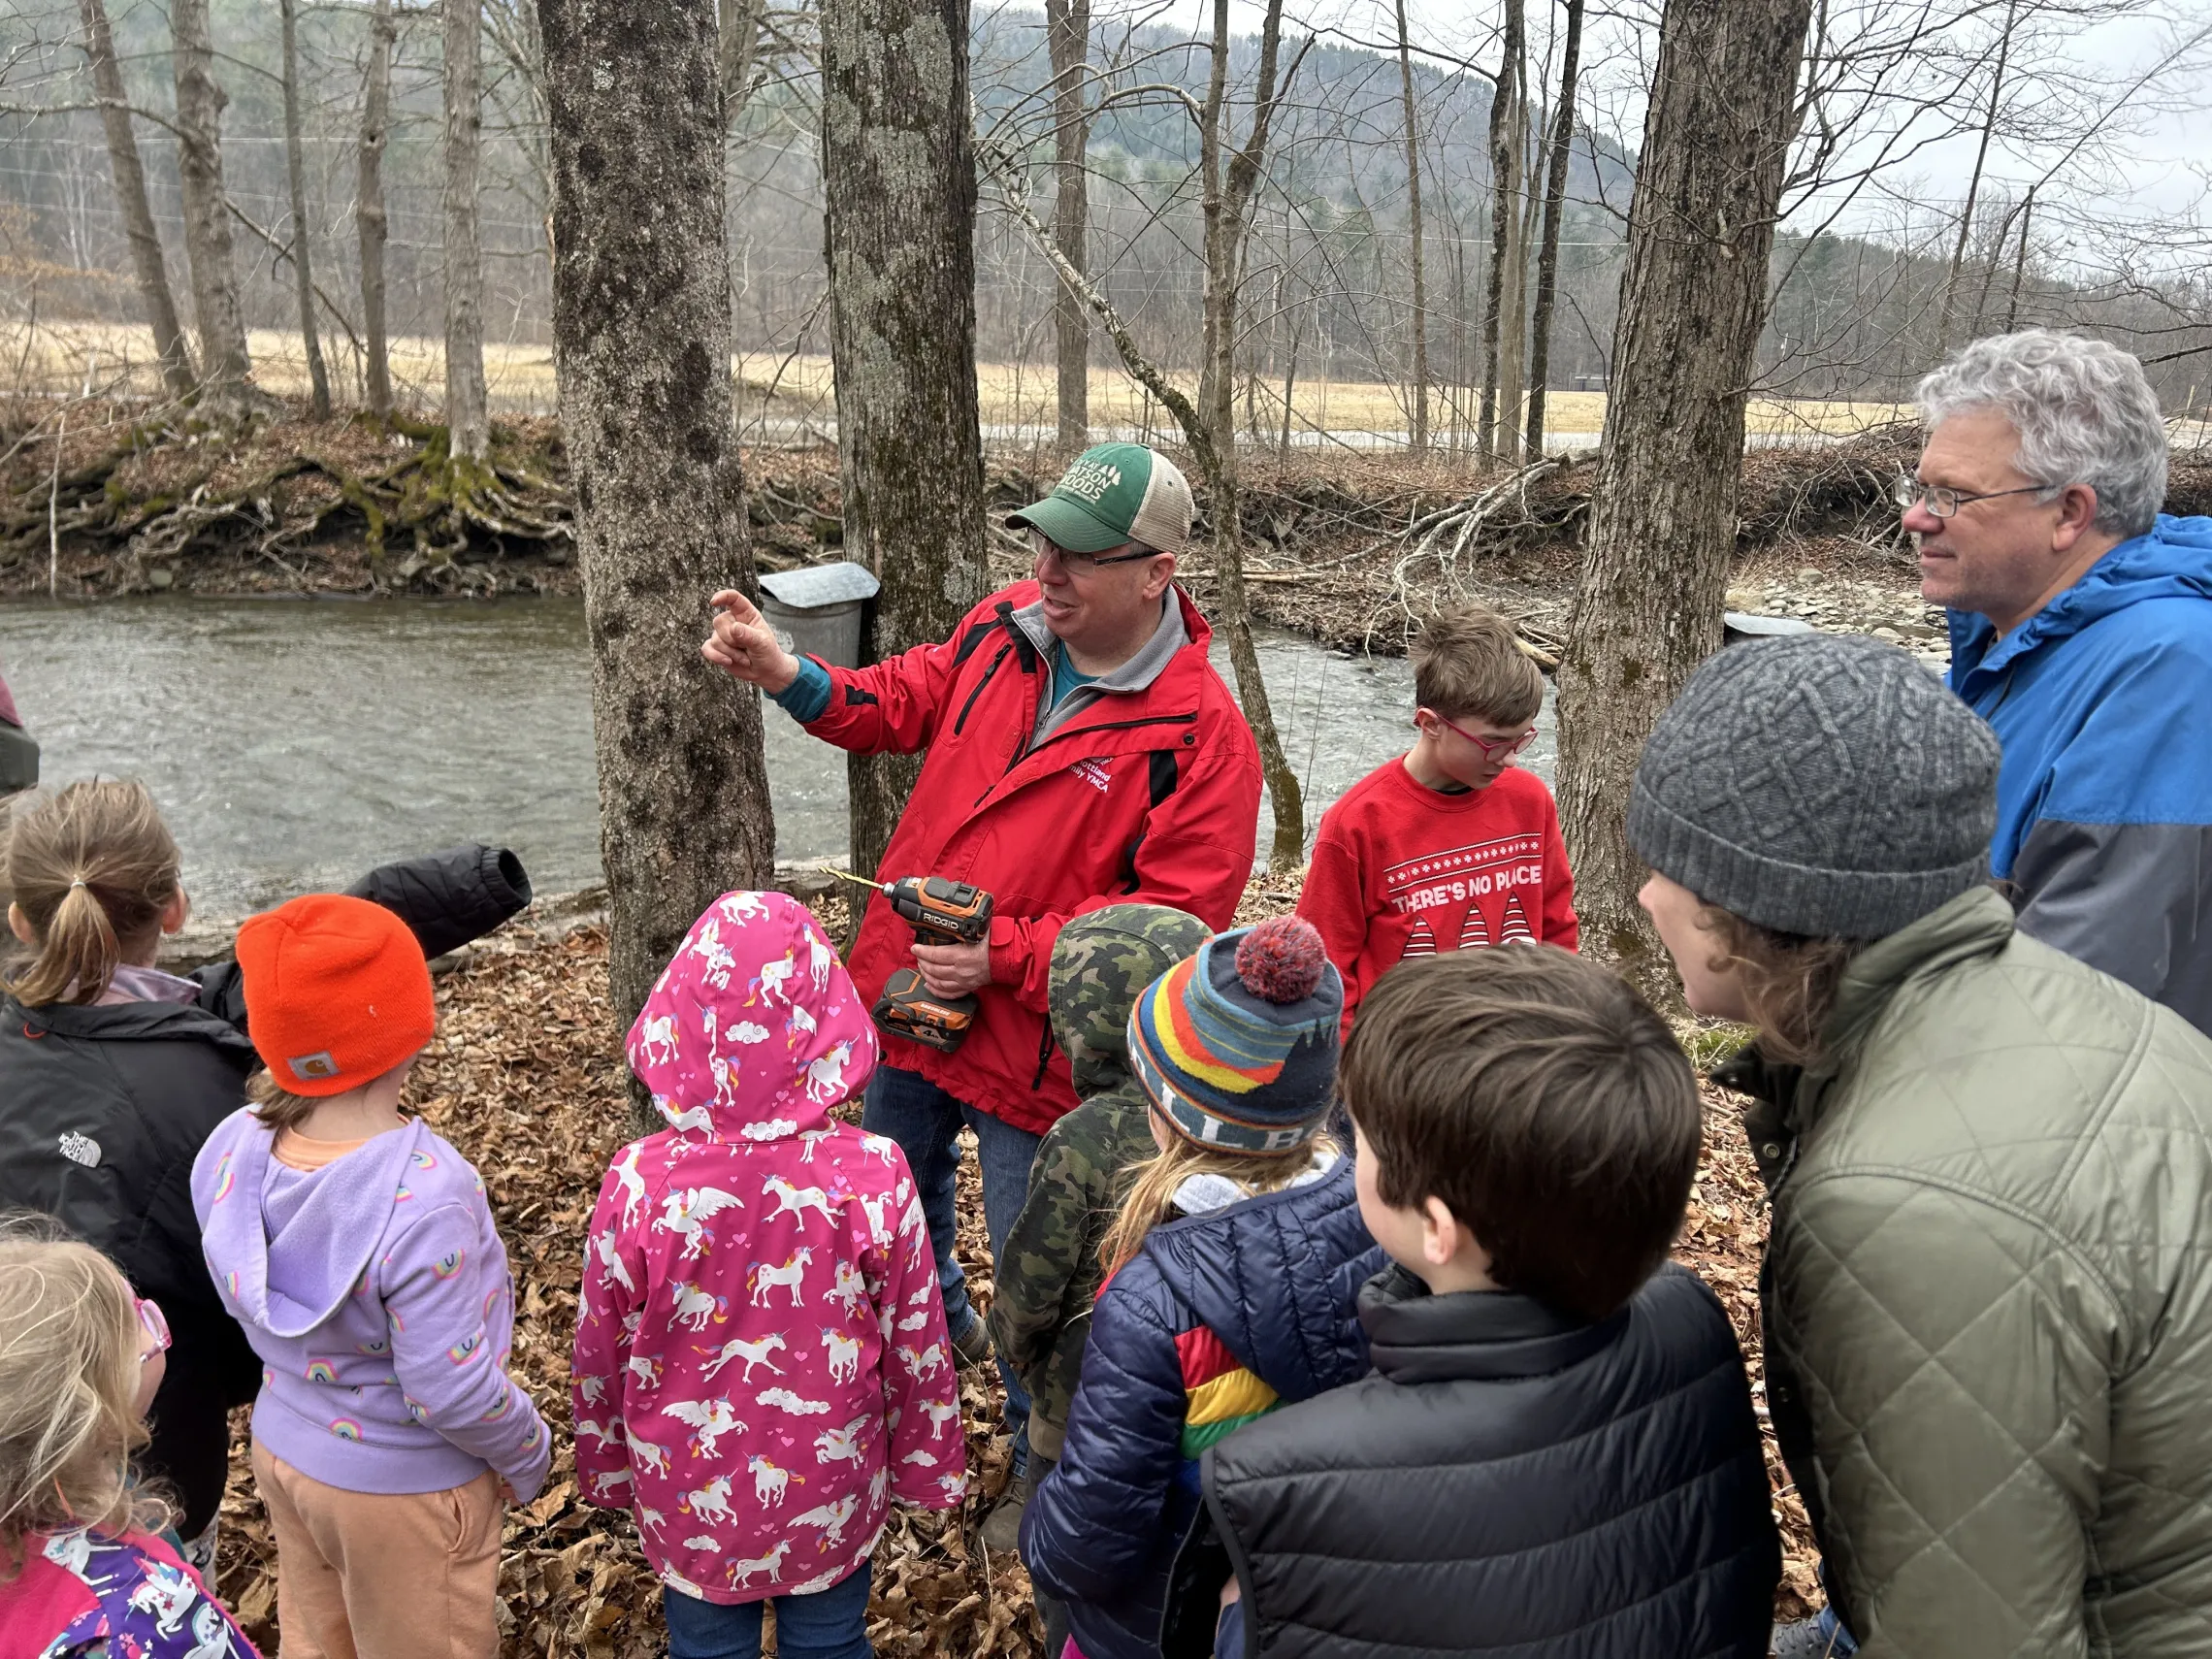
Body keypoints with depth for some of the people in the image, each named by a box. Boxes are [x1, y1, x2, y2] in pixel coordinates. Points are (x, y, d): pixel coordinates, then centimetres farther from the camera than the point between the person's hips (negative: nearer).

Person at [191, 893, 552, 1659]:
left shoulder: (235, 1149, -17)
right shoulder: (423, 1195, -36)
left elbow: (245, 1305, -1)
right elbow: (452, 1392, -27)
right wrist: (526, 1456, -8)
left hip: (283, 1448, 5)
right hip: (402, 1488, -5)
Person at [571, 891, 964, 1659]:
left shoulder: (638, 1183, -23)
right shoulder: (873, 1178, -24)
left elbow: (601, 1349, -8)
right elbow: (916, 1343, -12)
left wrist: (607, 1470, 10)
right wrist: (927, 1467, 6)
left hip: (689, 1494, 1)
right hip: (829, 1490, 0)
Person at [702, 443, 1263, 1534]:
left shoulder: (1201, 735, -21)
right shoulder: (1002, 629, -4)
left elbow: (1175, 914, -22)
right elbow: (903, 705, 10)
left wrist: (1007, 954, -25)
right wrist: (791, 679, -9)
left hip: (1033, 1044, -6)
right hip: (909, 992, 7)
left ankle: (1041, 1457, 37)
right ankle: (936, 1326, 61)